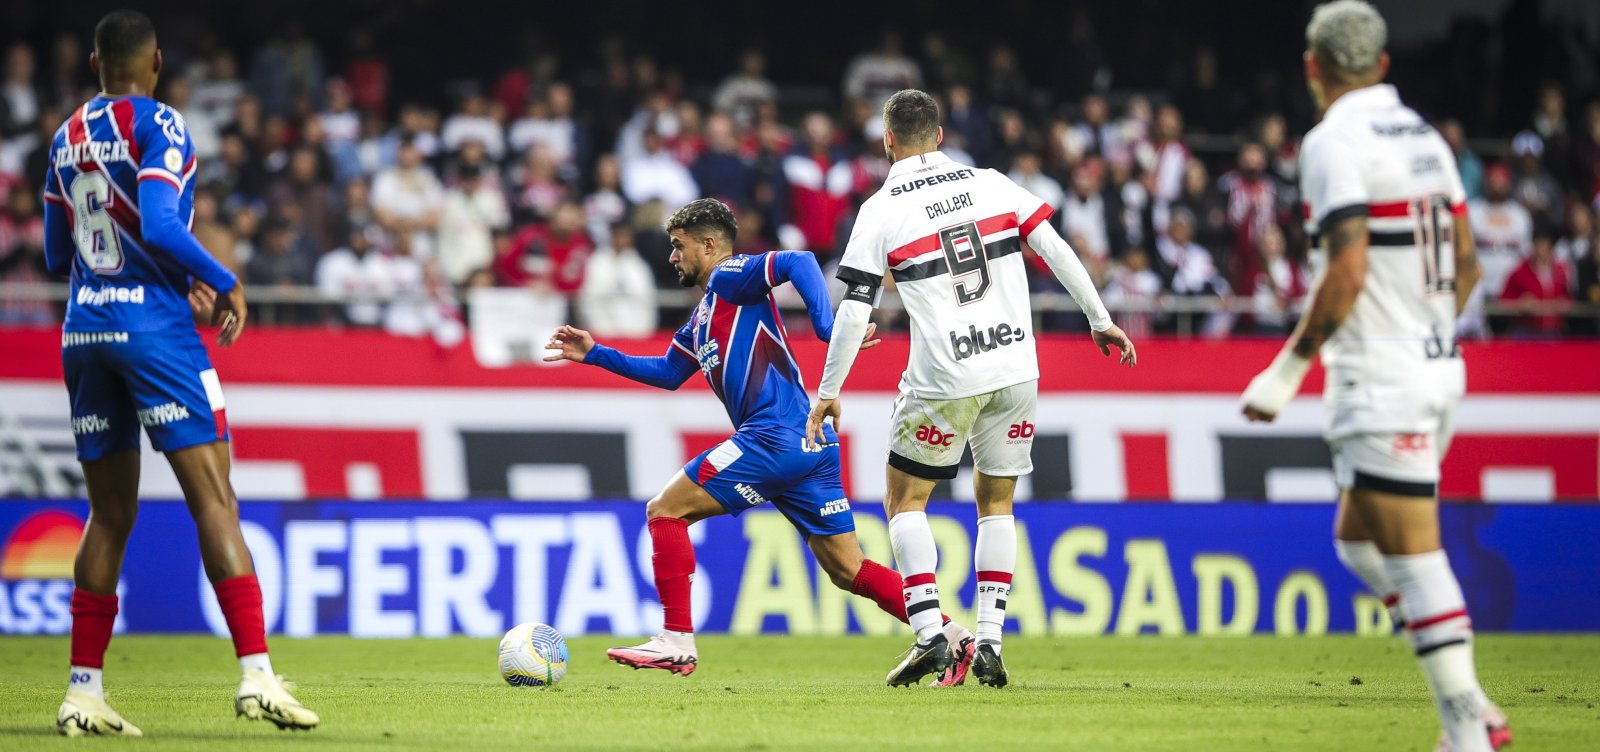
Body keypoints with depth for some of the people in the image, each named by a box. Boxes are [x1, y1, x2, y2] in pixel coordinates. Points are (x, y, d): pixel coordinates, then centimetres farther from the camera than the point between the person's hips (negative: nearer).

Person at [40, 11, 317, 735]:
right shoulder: (159, 125, -7)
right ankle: (255, 674, -18)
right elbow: (160, 225, -20)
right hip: (154, 328, -6)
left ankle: (83, 691, 7)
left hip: (83, 333, 6)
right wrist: (225, 284, -6)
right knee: (214, 500, -8)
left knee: (109, 514, 11)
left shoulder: (68, 136, 14)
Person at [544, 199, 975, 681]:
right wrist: (595, 354, 32)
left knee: (666, 510, -3)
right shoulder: (702, 318, 26)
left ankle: (676, 642, -6)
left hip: (776, 437, -10)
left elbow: (798, 262, -17)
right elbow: (668, 373, 38)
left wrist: (827, 327, -27)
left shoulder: (730, 279, -1)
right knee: (847, 571, 9)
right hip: (811, 444, 10)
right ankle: (952, 636, 4)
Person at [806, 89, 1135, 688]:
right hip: (1015, 367, 3)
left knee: (905, 498, 13)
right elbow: (1056, 251, 3)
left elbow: (854, 312, -4)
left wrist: (828, 393, 4)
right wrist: (1100, 320, 12)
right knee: (996, 502, 17)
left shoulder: (881, 210, -2)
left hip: (944, 379, -3)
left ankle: (929, 634, -1)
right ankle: (989, 643, 6)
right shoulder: (991, 184, 7)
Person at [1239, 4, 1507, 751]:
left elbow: (1348, 273, -21)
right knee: (1356, 538, 18)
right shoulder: (1424, 136, 12)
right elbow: (1466, 264, 17)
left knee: (1413, 554, -8)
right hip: (1439, 371, 9)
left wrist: (1286, 370, -15)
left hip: (1381, 381, -9)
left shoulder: (1334, 142, -12)